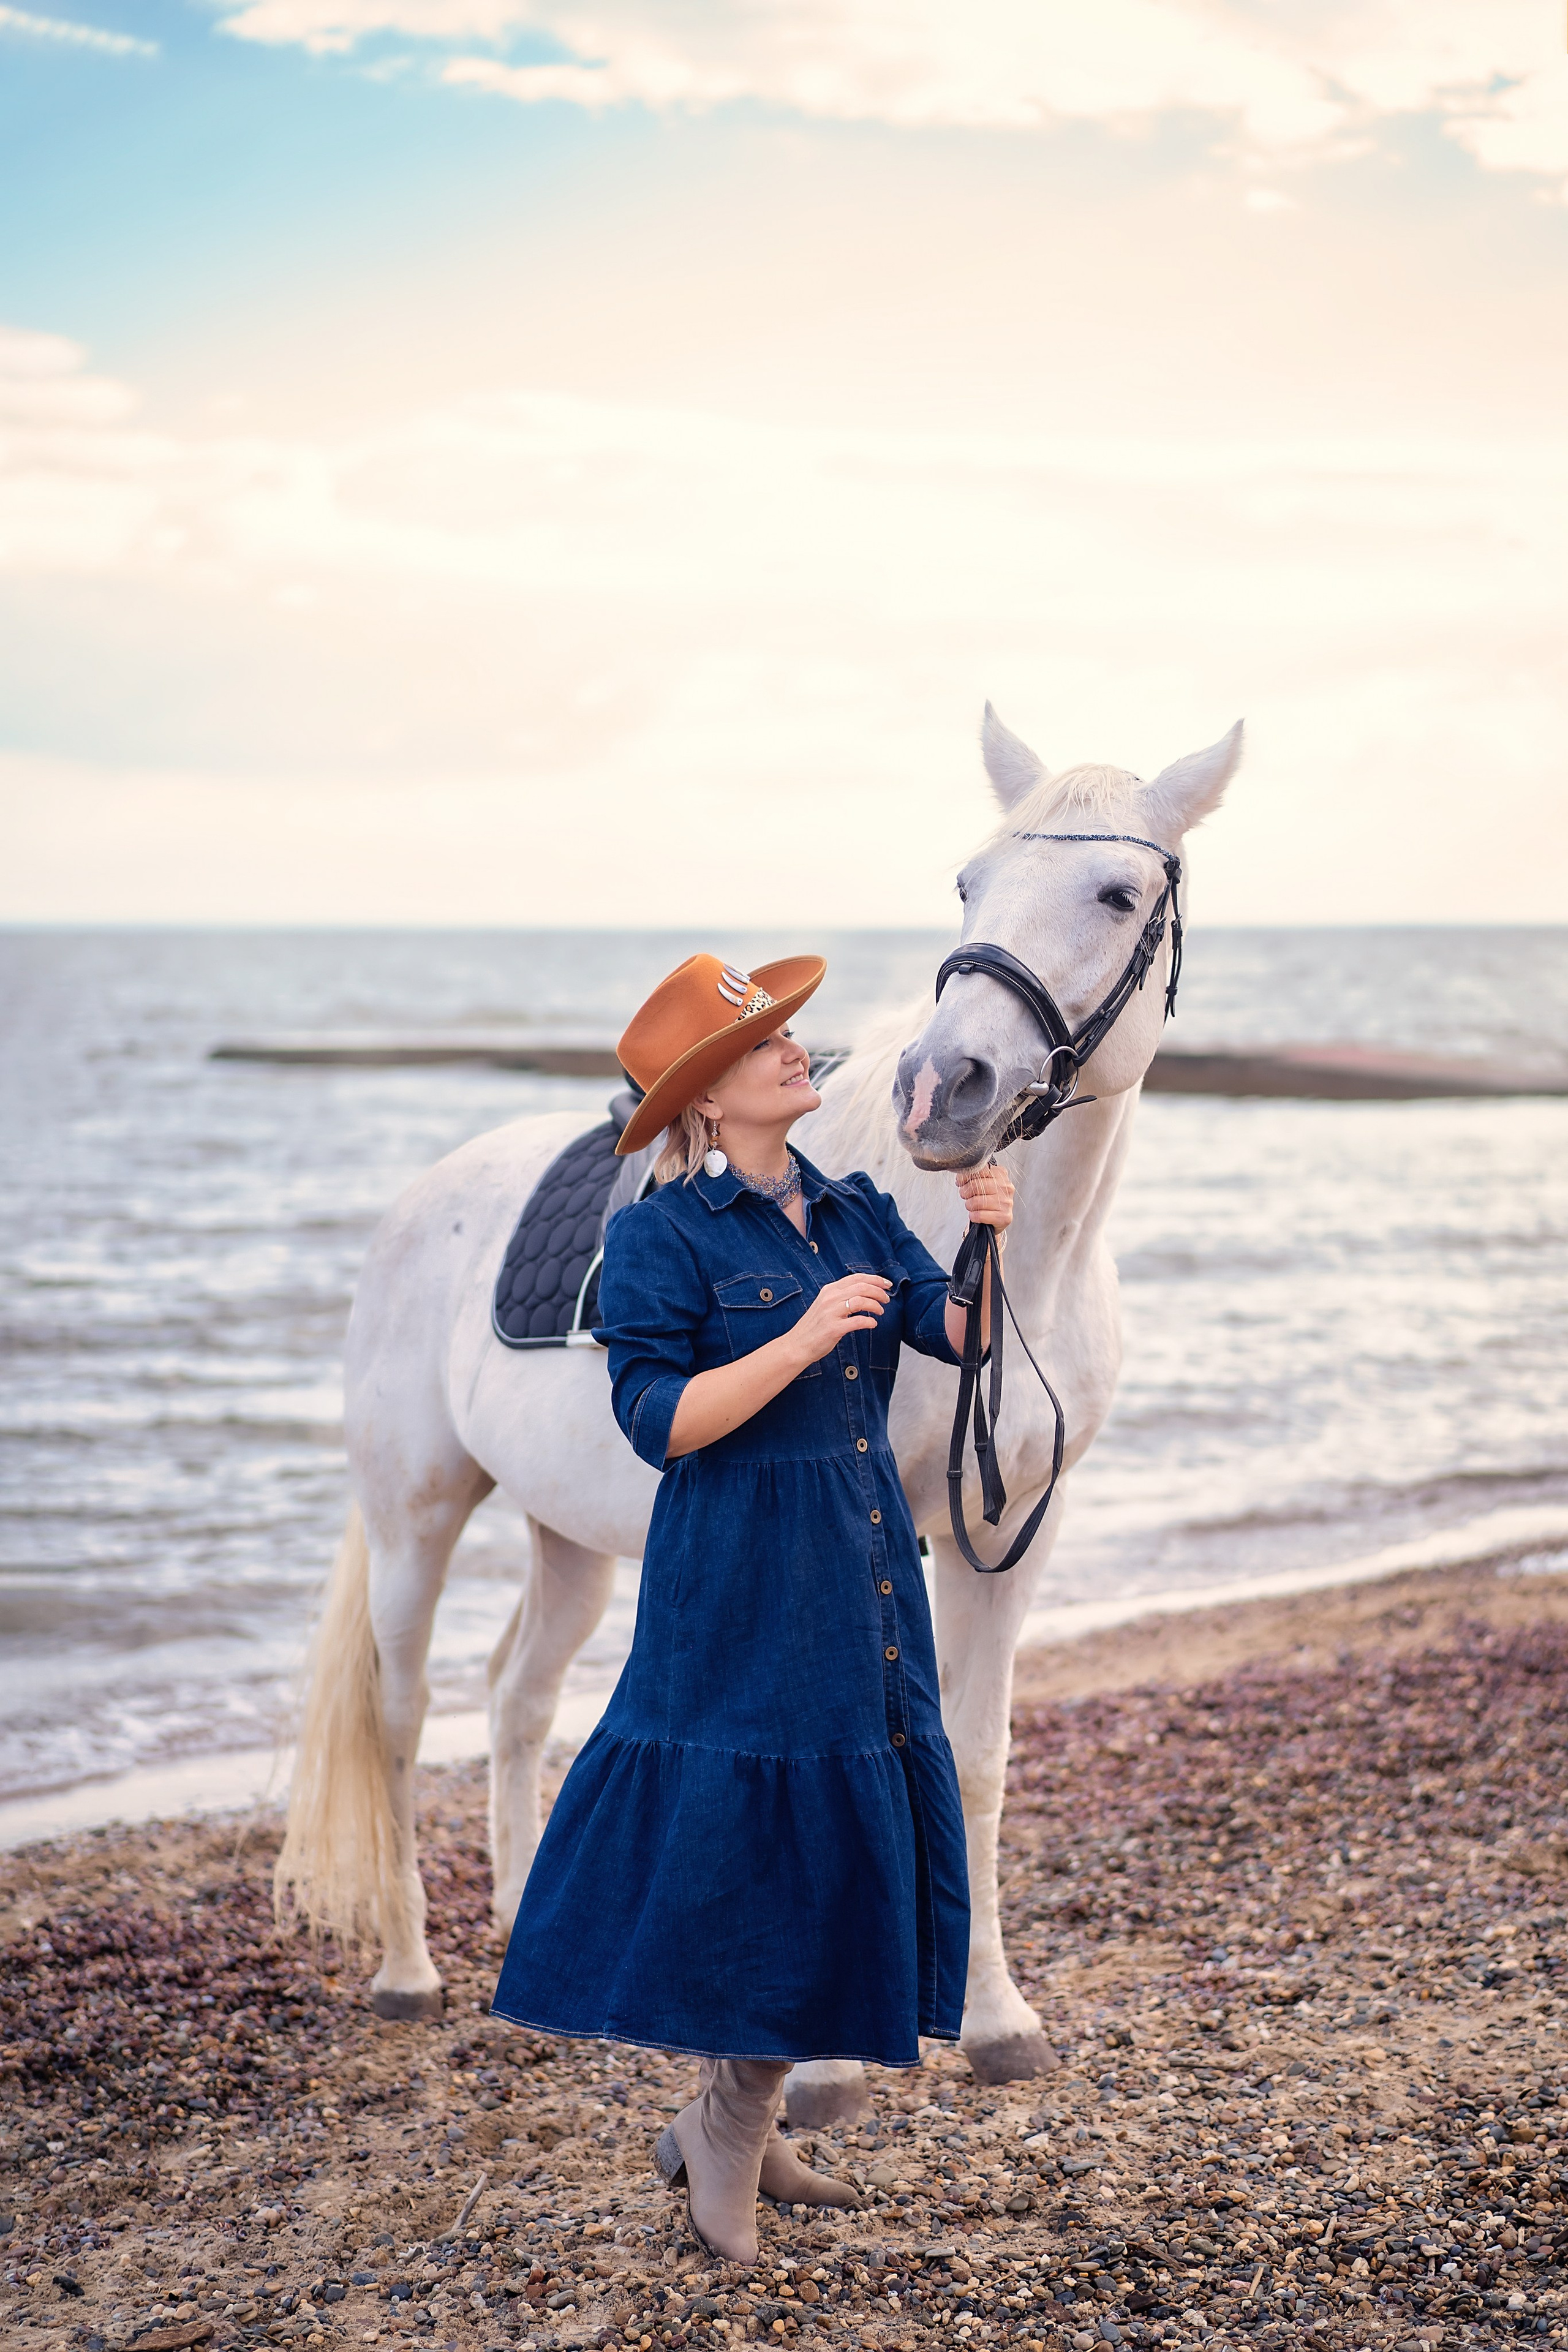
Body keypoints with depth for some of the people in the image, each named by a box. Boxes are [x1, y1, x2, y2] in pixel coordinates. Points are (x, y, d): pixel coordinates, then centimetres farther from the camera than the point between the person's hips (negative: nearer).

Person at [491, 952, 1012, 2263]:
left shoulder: (855, 1213, 9)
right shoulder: (660, 1240, -9)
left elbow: (968, 1337, 0)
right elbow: (658, 1421, -17)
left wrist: (993, 1241, -18)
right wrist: (801, 1340, -25)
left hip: (868, 1578, 7)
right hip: (740, 1590, -7)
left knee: (850, 1845, 11)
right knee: (753, 1846, -3)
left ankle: (735, 2127, 27)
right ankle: (722, 2146, 17)